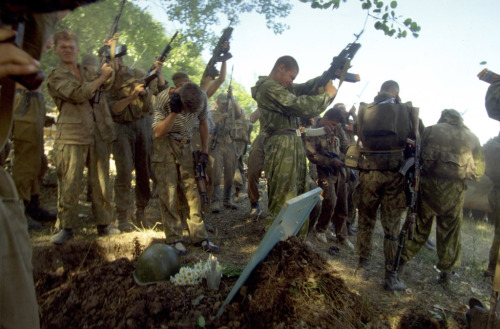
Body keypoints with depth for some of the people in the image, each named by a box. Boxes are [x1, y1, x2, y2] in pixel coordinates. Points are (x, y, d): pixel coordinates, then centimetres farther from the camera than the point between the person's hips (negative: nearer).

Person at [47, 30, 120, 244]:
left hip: (98, 134, 4)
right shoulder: (56, 76, 4)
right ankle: (65, 227, 9)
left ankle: (104, 224, 15)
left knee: (101, 182, 6)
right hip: (71, 137, -4)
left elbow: (108, 84, 10)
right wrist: (101, 78, -4)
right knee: (69, 184, -3)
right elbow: (78, 94, -11)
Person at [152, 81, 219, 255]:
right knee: (168, 193, -7)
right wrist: (174, 112, -36)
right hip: (165, 145, -3)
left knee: (191, 191, 1)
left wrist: (204, 151, 5)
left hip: (185, 146, 3)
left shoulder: (202, 98, -12)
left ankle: (199, 236, 7)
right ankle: (174, 239, 2)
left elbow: (203, 123, 6)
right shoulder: (164, 98, -22)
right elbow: (158, 133, -23)